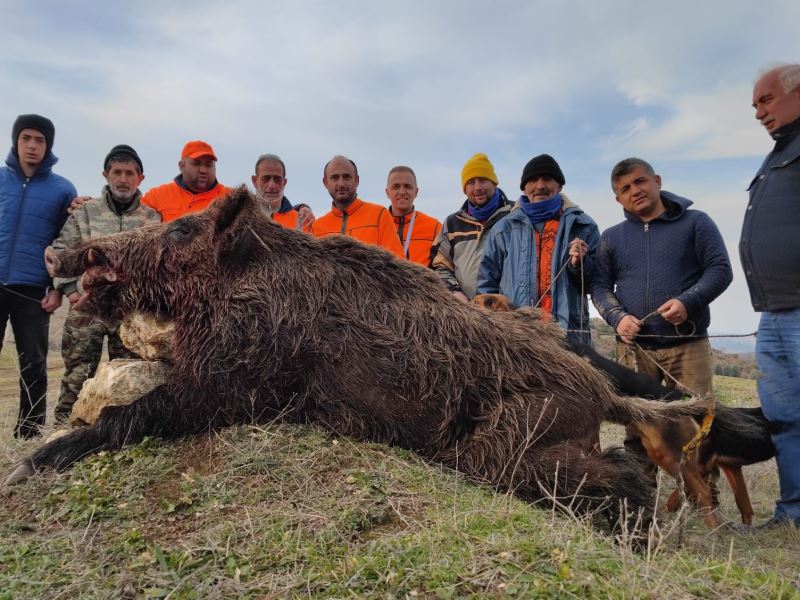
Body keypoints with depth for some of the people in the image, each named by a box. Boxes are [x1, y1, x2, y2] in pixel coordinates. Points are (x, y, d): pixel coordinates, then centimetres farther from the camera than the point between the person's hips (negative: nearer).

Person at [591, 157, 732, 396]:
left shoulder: (695, 222, 8)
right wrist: (617, 317, -9)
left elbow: (720, 269, 3)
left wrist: (687, 302, -14)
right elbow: (600, 286, 10)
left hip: (688, 344, -1)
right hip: (633, 347, 2)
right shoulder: (611, 237, 13)